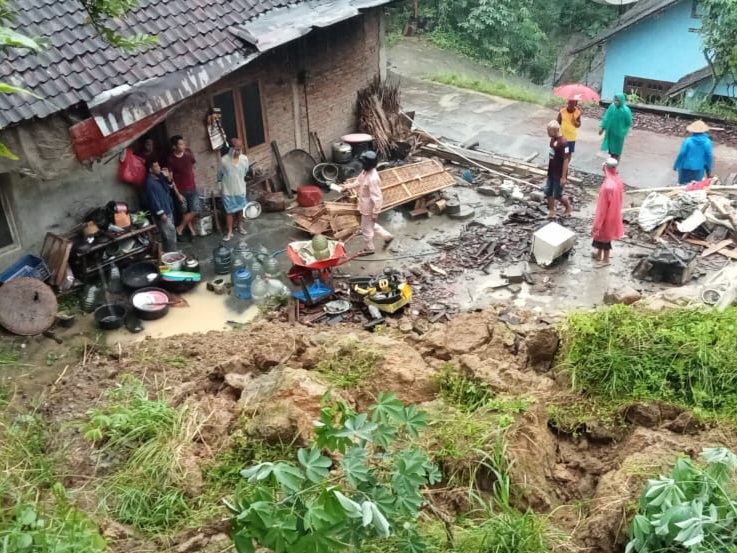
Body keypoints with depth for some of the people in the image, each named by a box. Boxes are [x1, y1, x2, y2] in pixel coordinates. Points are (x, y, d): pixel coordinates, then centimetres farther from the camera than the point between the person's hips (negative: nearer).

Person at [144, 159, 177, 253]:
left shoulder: (160, 177, 10)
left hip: (168, 211, 9)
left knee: (169, 234, 14)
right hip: (162, 213, -9)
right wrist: (161, 213, -21)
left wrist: (168, 178, 1)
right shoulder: (150, 182, -18)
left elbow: (169, 188, 19)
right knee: (170, 234, -7)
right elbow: (153, 199, -20)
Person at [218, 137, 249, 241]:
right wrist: (220, 187, 5)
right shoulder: (224, 160, -19)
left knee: (240, 209, 19)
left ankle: (240, 226, 41)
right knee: (229, 211, 7)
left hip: (240, 189, 3)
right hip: (228, 191, -3)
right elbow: (219, 174, -3)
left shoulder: (244, 159, -11)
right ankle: (229, 232, 19)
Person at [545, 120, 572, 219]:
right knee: (548, 192, 10)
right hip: (551, 172, 8)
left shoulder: (563, 142, -24)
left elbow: (566, 160, -23)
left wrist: (563, 177, -22)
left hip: (559, 174, -8)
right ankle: (552, 212, 23)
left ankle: (568, 206, 29)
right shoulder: (553, 139, 2)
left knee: (557, 195, 3)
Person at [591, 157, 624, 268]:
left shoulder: (607, 186, -34)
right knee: (604, 235, 26)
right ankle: (598, 254, 45)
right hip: (614, 214, 8)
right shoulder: (618, 181, -8)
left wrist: (596, 225, -19)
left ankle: (605, 260, 32)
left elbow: (602, 208, -28)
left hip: (607, 216, -8)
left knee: (604, 236, 14)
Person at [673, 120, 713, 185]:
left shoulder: (688, 141, -19)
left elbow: (682, 154, -13)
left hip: (686, 167, -2)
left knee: (684, 185, 14)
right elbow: (709, 156, -6)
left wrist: (676, 165, 1)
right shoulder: (707, 142, -11)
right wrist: (709, 170, 6)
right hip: (699, 169, 2)